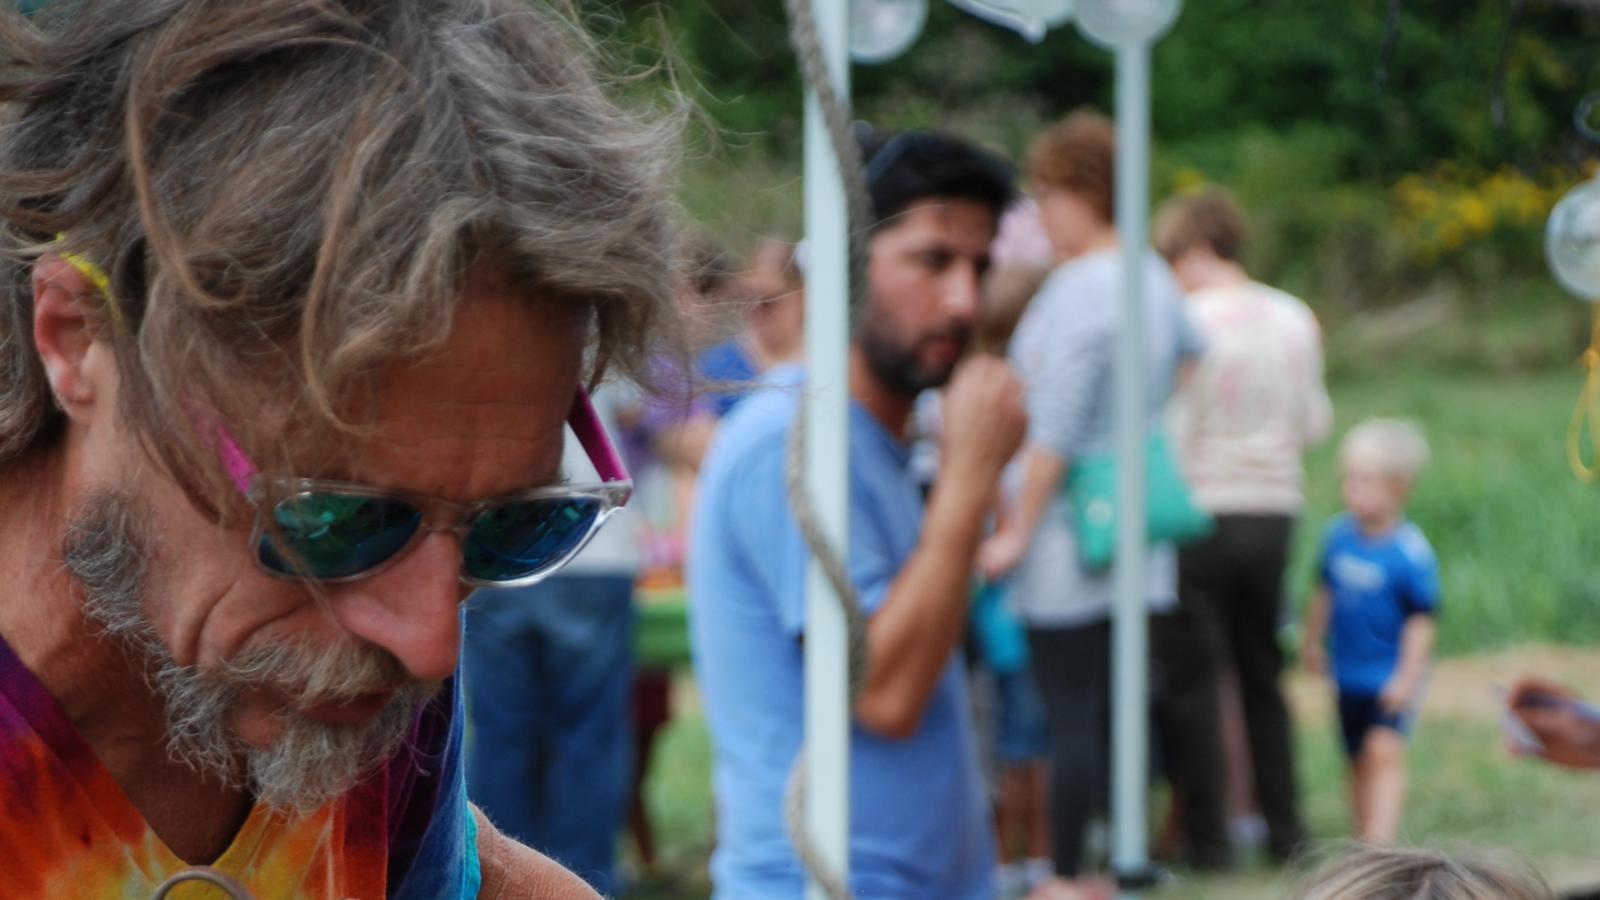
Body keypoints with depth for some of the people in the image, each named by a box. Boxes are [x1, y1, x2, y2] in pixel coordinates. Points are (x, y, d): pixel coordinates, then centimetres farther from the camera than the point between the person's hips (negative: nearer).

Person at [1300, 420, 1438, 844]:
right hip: (1349, 674, 6)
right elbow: (1325, 593, 16)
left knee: (1384, 752, -19)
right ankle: (1364, 838, 26)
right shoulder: (1339, 535, 0)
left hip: (1391, 678, -6)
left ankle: (1380, 841, -24)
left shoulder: (1410, 552, -18)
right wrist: (1313, 642, 25)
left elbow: (1421, 619, -15)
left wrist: (1407, 676, -19)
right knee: (1358, 761, 14)